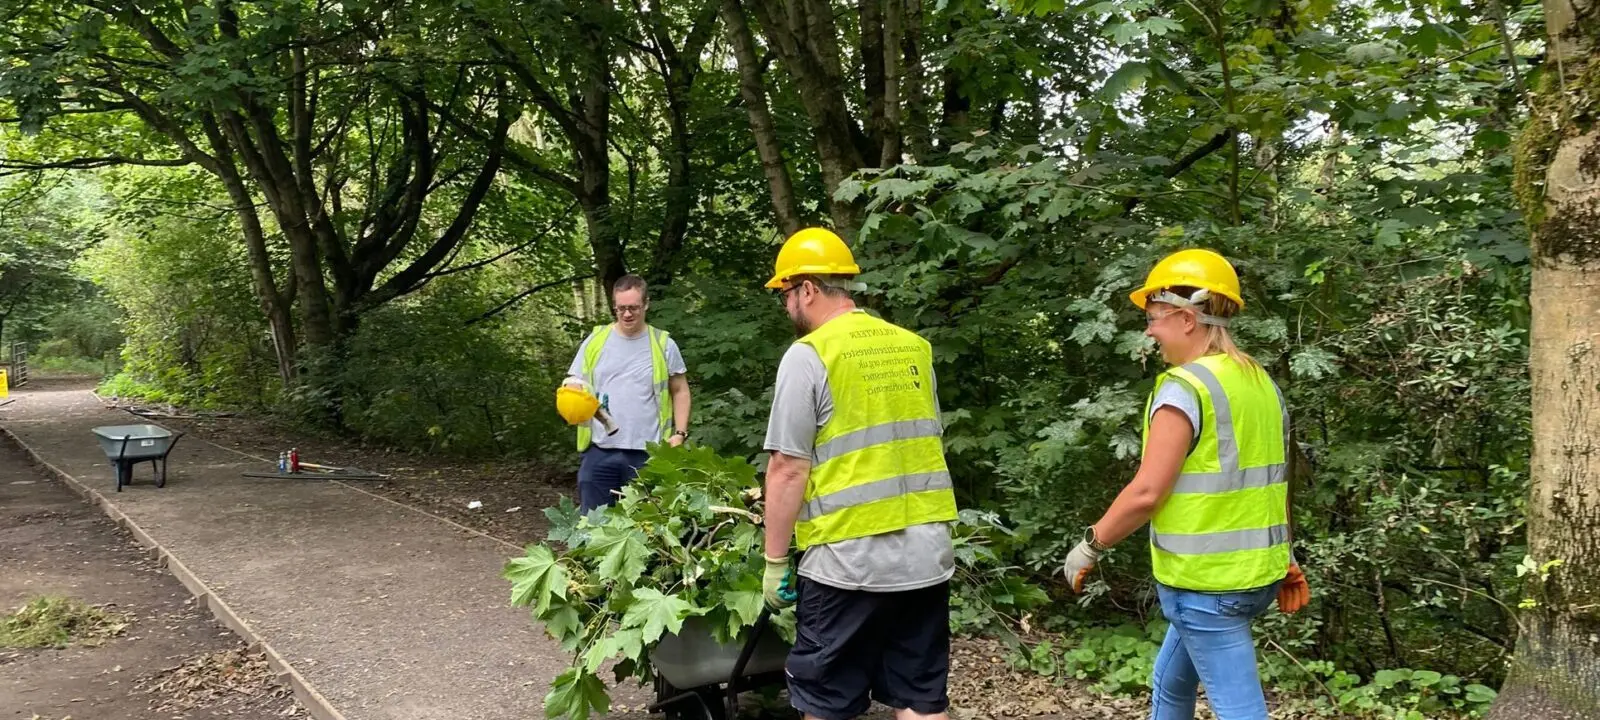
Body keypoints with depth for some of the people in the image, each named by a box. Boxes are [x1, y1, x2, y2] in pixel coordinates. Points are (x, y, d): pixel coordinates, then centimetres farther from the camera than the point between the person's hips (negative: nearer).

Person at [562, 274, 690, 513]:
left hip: (648, 453, -1)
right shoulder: (595, 341, 4)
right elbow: (574, 386, 7)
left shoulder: (663, 344, 2)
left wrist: (680, 433, -2)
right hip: (600, 451, 1)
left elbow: (680, 392, 9)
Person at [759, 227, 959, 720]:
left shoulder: (808, 355, -9)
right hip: (927, 553, 6)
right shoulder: (914, 347, 10)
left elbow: (788, 469, -12)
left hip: (849, 559, -6)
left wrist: (775, 561, -4)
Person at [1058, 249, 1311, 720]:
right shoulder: (1262, 383, 8)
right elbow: (1274, 483, 15)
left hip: (1205, 581, -9)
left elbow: (1146, 493, -21)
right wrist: (1284, 559, 24)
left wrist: (1090, 546, -8)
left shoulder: (1186, 386, -17)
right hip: (1258, 574, 9)